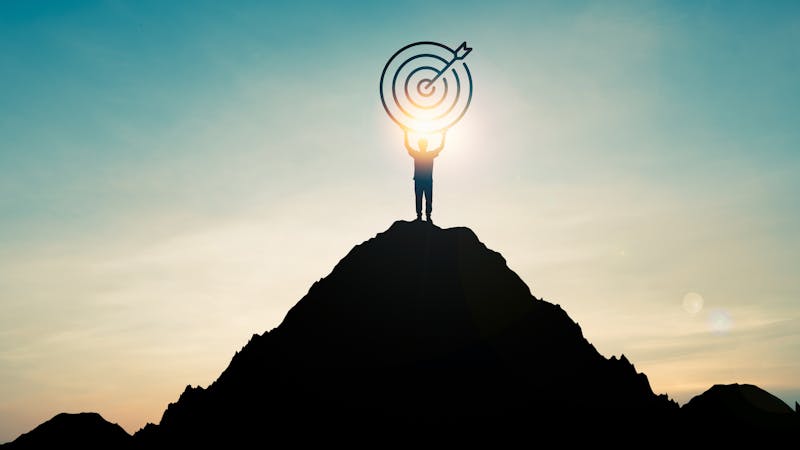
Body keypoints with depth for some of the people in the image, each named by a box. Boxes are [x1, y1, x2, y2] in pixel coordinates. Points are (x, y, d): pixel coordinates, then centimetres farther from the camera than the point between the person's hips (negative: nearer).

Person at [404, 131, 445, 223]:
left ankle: (428, 216, 4)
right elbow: (407, 145, -2)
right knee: (418, 199, 0)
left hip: (428, 181, 1)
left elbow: (441, 146, 5)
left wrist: (443, 134, 0)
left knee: (429, 199, 0)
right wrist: (406, 133, -7)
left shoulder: (431, 154, 7)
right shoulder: (415, 154, 5)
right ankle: (419, 216, 4)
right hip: (418, 181, -1)